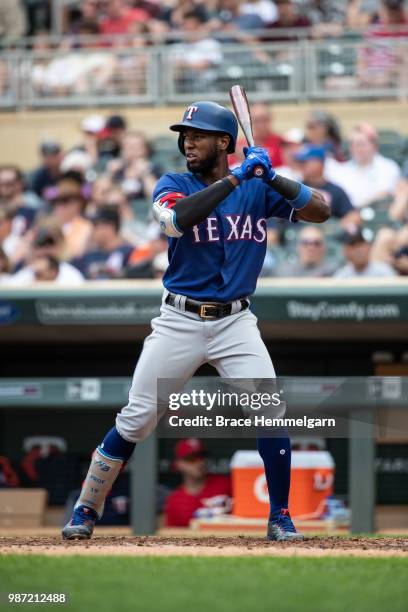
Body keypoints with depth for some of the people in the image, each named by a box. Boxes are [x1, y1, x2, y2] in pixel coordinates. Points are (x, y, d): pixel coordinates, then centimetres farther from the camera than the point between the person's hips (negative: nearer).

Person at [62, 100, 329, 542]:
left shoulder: (258, 190, 2)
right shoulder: (173, 185, -3)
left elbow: (321, 212, -4)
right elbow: (175, 220, -26)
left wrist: (274, 178, -19)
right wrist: (237, 178, -26)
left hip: (235, 323, 1)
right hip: (179, 322, -1)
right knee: (135, 419, -1)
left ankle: (280, 518, 0)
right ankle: (85, 511, 11)